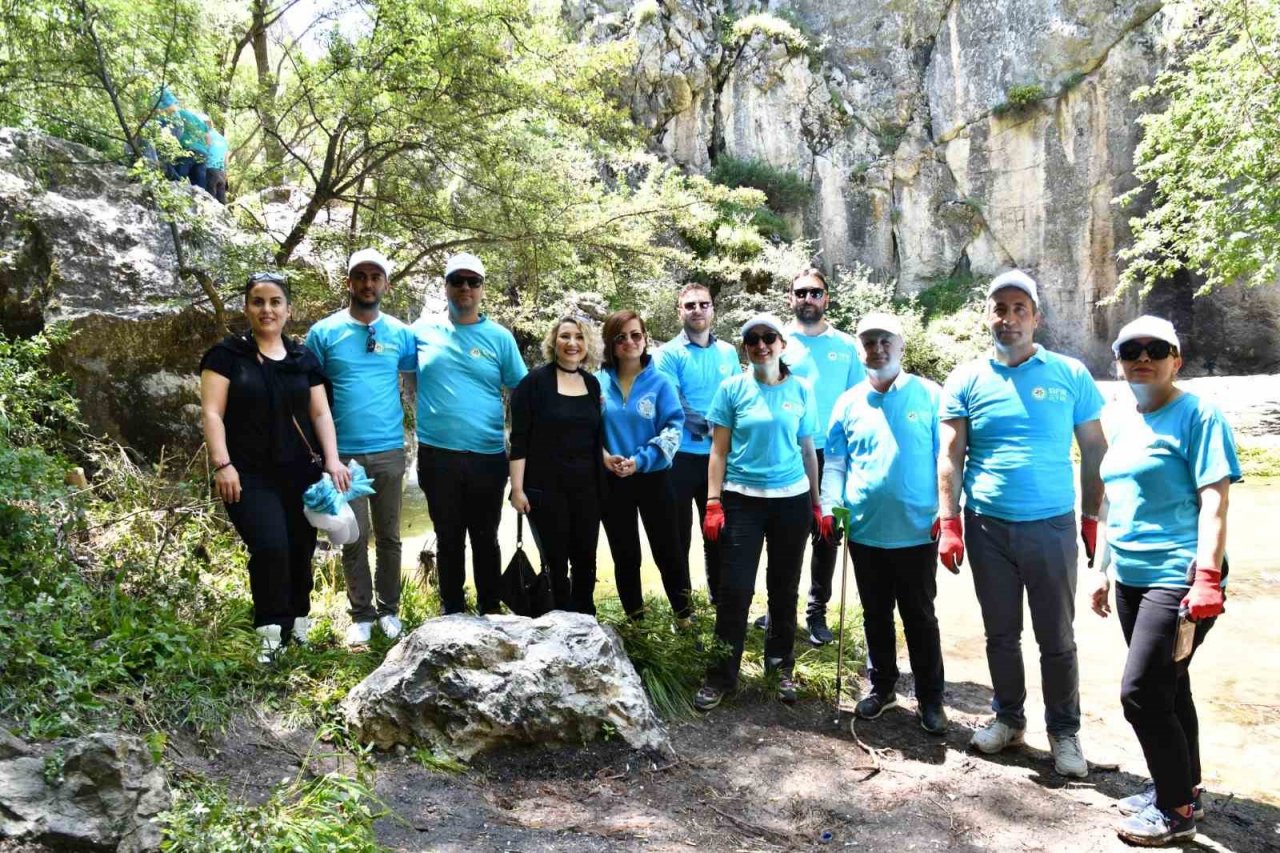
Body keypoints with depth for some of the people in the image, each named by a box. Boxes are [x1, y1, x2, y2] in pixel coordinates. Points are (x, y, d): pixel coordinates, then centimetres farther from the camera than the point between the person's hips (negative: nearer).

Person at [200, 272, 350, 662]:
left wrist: (332, 460, -2)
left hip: (300, 474, 4)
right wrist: (222, 464, -15)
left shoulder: (304, 358, 11)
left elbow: (320, 413, 10)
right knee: (270, 548, -20)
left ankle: (298, 631, 21)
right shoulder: (227, 354, 1)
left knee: (300, 554, 6)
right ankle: (270, 637, -6)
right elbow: (212, 413, -4)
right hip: (250, 476, -3)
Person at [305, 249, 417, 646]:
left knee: (389, 536, 11)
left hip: (389, 451, 2)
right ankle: (361, 615, 19)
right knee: (355, 538, 6)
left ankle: (389, 610, 25)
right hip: (343, 453, -1)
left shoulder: (400, 333, 3)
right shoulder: (324, 332, -1)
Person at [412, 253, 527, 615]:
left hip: (488, 457, 0)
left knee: (485, 539, 12)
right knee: (449, 540, 12)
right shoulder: (422, 330, 4)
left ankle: (491, 611, 25)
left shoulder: (499, 337, 3)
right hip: (437, 455, 0)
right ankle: (453, 612, 26)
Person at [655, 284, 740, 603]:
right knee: (679, 531, 6)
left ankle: (720, 598, 28)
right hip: (681, 455, -4)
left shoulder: (728, 352, 10)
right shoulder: (669, 353, -5)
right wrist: (711, 426, -19)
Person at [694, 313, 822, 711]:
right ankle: (721, 675, 9)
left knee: (785, 588, 11)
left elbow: (808, 449, 10)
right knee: (735, 588, -3)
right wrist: (713, 503, -7)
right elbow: (719, 450, 0)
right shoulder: (733, 388, -1)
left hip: (792, 500, 2)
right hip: (743, 499, -2)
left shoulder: (801, 390, 4)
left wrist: (817, 502, 11)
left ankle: (781, 667, 28)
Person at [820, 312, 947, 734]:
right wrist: (830, 507, -5)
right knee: (876, 615, 16)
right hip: (865, 532, 3)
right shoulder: (848, 403, 6)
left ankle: (930, 698, 24)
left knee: (920, 617, 9)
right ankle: (881, 687, 34)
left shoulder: (930, 396, -2)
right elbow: (835, 464, 8)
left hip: (917, 531, -3)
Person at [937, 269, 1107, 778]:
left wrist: (1093, 518, 4)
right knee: (1001, 633, 14)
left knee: (1057, 638, 8)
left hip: (1052, 526, -1)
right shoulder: (967, 379, 1)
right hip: (987, 528, 1)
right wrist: (949, 524, -8)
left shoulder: (1070, 374, 0)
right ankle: (1008, 716, 32)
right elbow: (950, 456, -2)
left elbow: (1094, 450, 5)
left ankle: (1064, 731, 26)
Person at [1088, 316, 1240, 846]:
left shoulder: (1197, 415, -8)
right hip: (1132, 579, 7)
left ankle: (1176, 809, 11)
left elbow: (1213, 502, -14)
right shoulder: (1119, 423, 12)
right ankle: (1182, 789, 32)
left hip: (1178, 579, -7)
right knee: (1167, 688, 17)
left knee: (1141, 691, -7)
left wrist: (1207, 578, -22)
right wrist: (1102, 569, 17)